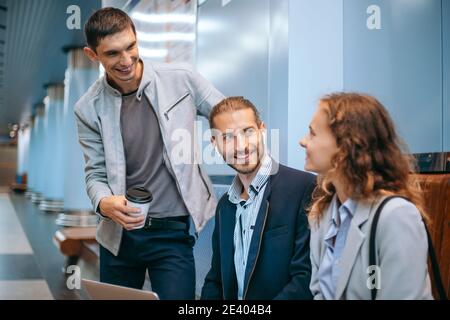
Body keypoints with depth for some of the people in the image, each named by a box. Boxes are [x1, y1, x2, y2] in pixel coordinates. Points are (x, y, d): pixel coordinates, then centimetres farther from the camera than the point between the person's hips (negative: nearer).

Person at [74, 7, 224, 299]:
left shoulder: (181, 79, -7)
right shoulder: (89, 108, -3)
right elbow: (96, 174, 2)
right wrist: (104, 203, -20)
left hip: (174, 231, -2)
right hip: (120, 232, 3)